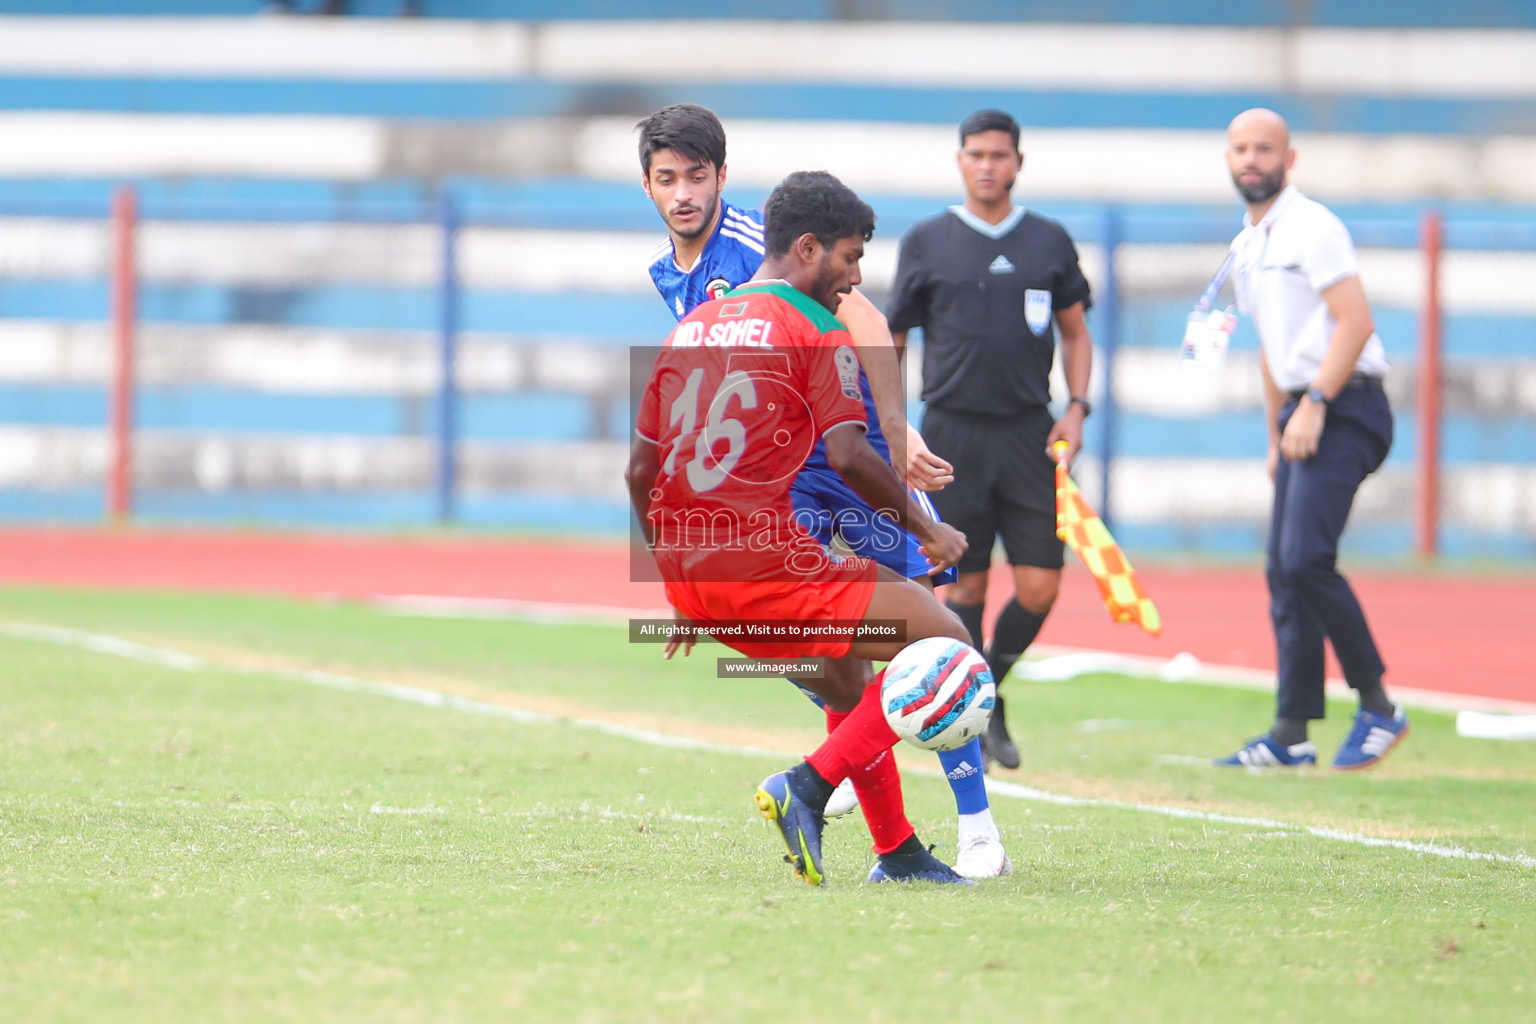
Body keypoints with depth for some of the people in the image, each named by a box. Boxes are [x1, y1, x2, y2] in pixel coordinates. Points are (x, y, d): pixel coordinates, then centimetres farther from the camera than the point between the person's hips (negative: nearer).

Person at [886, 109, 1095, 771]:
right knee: (964, 584, -3)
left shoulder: (1050, 242, 10)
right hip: (951, 433, -2)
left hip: (1029, 434, 2)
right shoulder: (926, 242, 5)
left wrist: (1076, 407, 3)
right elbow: (892, 339, 8)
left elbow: (1075, 334, 18)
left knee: (1040, 586, -5)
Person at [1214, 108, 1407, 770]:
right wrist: (1276, 435, 26)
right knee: (1282, 569, 6)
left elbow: (1356, 321, -17)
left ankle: (1378, 707, -9)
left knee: (1305, 559, -19)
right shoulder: (1246, 247, 19)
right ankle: (1291, 735, 8)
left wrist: (1314, 405, -21)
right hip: (1300, 416, 9)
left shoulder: (1310, 228, -9)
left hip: (1343, 410, -9)